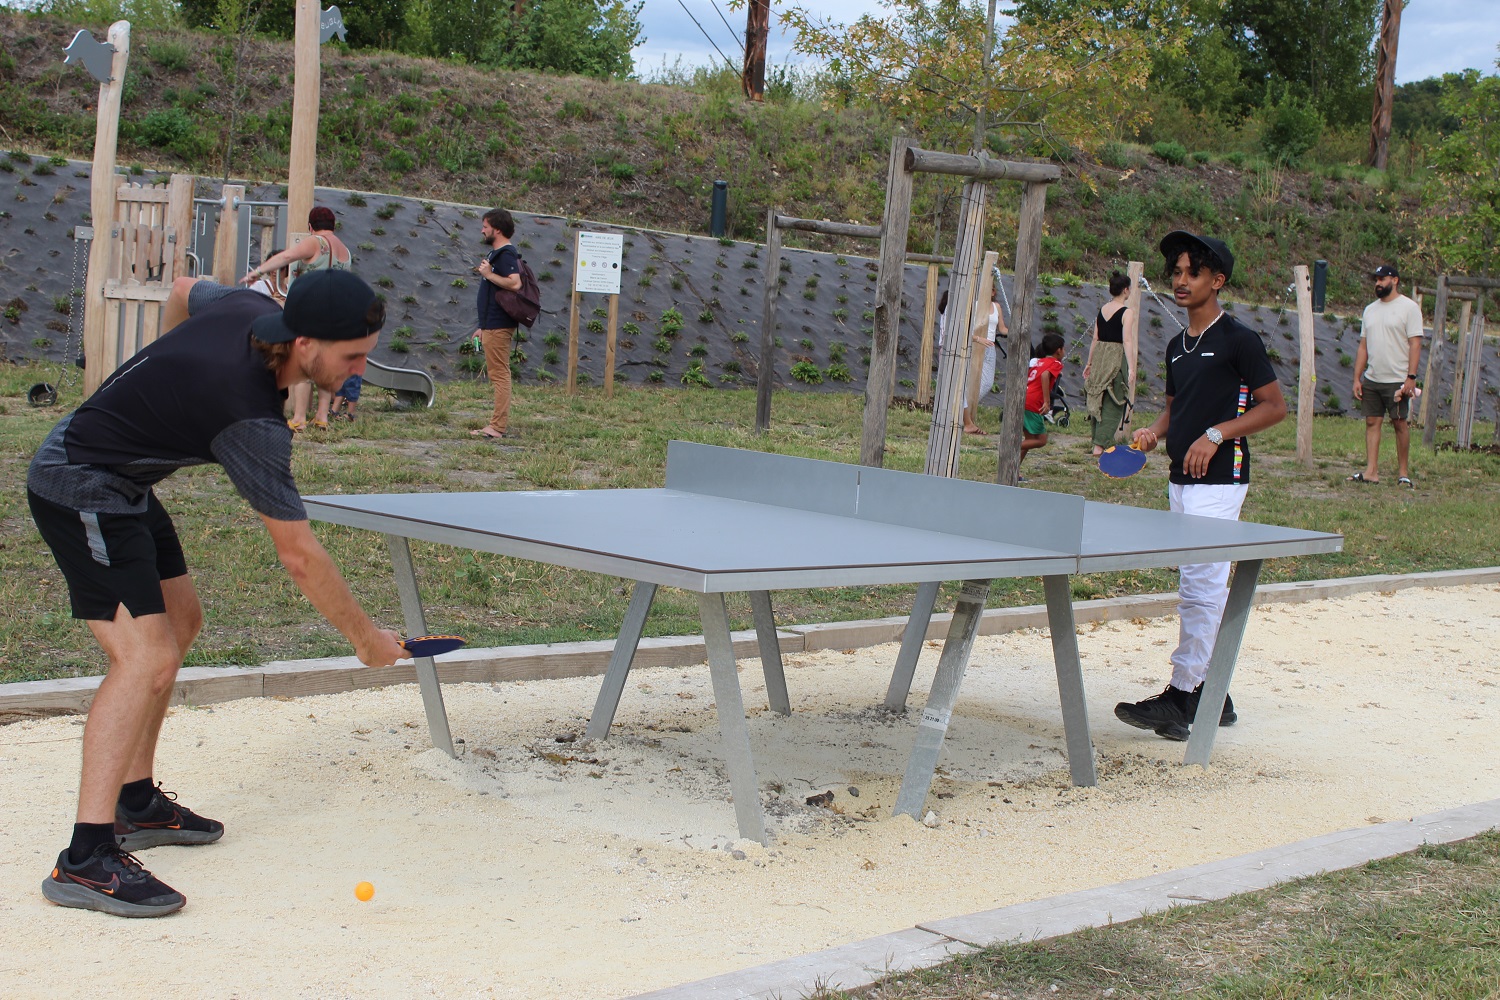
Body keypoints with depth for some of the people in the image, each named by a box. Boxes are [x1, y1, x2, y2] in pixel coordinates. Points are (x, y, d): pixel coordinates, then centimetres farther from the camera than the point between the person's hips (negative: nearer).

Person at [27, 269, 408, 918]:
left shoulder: (250, 308, -7)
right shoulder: (250, 421, -31)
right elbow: (299, 557, -26)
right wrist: (365, 638, -15)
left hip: (123, 486, 11)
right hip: (80, 493, -11)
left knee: (180, 621, 17)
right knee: (146, 657, -21)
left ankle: (136, 803, 27)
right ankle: (85, 859, -23)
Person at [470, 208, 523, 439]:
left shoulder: (506, 254, -12)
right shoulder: (496, 253, 20)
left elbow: (515, 283, -29)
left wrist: (489, 274, -19)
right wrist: (483, 326, 25)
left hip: (499, 326, -11)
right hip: (493, 325, 11)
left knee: (499, 375, -10)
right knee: (497, 375, 11)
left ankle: (498, 426, -10)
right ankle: (497, 425, 14)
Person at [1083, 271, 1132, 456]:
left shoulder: (1102, 310, 8)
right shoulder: (1125, 312, -9)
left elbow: (1095, 339, 11)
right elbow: (1126, 341, -18)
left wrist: (1089, 363, 18)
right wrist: (1130, 367, -22)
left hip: (1099, 356, 6)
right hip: (1116, 357, -6)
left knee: (1098, 400, 13)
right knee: (1112, 404, -2)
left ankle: (1102, 441, 20)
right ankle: (1100, 445, -9)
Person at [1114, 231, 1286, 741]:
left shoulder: (1239, 340, -8)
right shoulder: (1178, 346, 15)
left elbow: (1275, 406, -9)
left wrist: (1216, 435, -18)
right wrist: (1154, 431, 4)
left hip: (1220, 481, -8)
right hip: (1180, 480, 8)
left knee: (1200, 588, -11)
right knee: (1201, 589, 11)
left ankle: (1179, 699, -11)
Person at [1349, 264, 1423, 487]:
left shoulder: (1409, 308, -4)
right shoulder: (1370, 309, 14)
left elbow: (1415, 344, -10)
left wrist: (1411, 377, -17)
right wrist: (1357, 378, 8)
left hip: (1397, 380, -6)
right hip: (1371, 380, 6)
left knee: (1400, 423, 0)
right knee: (1372, 422, 2)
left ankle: (1403, 472, 8)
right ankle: (1371, 471, 2)